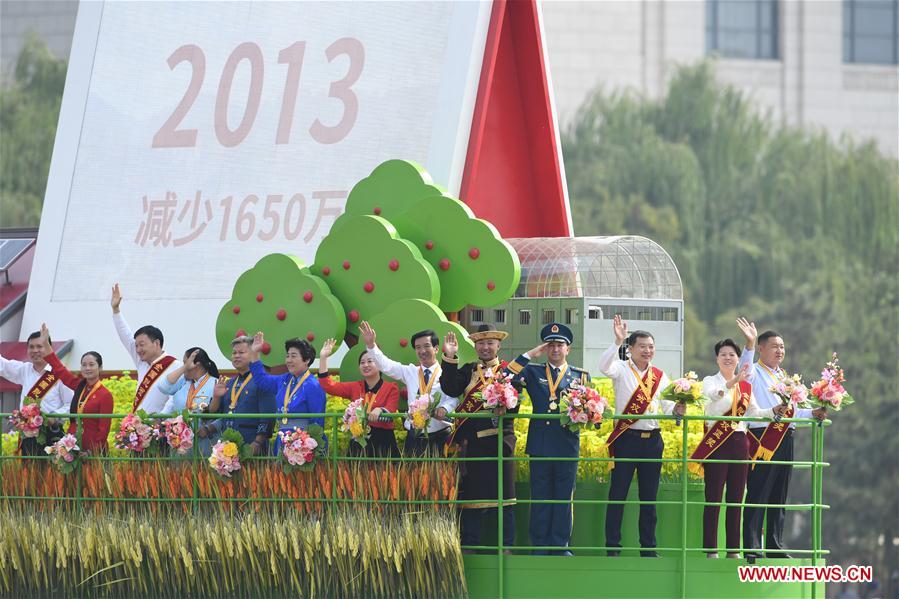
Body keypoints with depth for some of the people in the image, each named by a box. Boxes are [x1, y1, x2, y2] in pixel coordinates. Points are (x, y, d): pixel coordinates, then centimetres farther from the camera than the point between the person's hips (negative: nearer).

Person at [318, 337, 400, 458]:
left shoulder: (391, 388, 3)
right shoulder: (355, 387, 14)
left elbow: (390, 413, -9)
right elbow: (328, 386, 7)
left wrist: (379, 411, -32)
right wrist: (323, 357, 3)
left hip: (382, 443, -3)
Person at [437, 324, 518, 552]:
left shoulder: (507, 371, 6)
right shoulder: (467, 370, 12)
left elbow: (515, 404, -5)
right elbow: (451, 390, -6)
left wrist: (504, 406, -27)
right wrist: (450, 358, -12)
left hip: (499, 439, -2)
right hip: (471, 443, 2)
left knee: (504, 494, 0)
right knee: (471, 496, 5)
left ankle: (506, 548, 5)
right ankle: (469, 547, 10)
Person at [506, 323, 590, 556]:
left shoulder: (581, 376, 12)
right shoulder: (533, 373, 11)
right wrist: (530, 355, -5)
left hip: (567, 445, 0)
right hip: (540, 445, 0)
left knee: (564, 497, 3)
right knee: (540, 497, 3)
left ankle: (560, 546, 10)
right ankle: (540, 546, 8)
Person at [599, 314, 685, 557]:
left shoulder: (660, 376, 13)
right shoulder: (621, 369, 0)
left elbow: (668, 405, 6)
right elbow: (604, 367, -22)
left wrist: (676, 409, -16)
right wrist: (617, 342, -32)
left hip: (652, 439, 4)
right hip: (626, 438, -4)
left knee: (649, 496, 9)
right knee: (618, 494, -2)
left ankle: (648, 547, 14)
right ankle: (612, 548, 1)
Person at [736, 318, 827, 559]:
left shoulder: (783, 376, 23)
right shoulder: (755, 372, 0)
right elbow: (744, 370, -26)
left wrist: (812, 413, 10)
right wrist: (749, 344, -40)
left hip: (785, 438, 8)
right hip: (762, 439, -8)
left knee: (779, 498, 11)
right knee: (757, 495, -10)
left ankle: (775, 546, 16)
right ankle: (751, 547, -11)